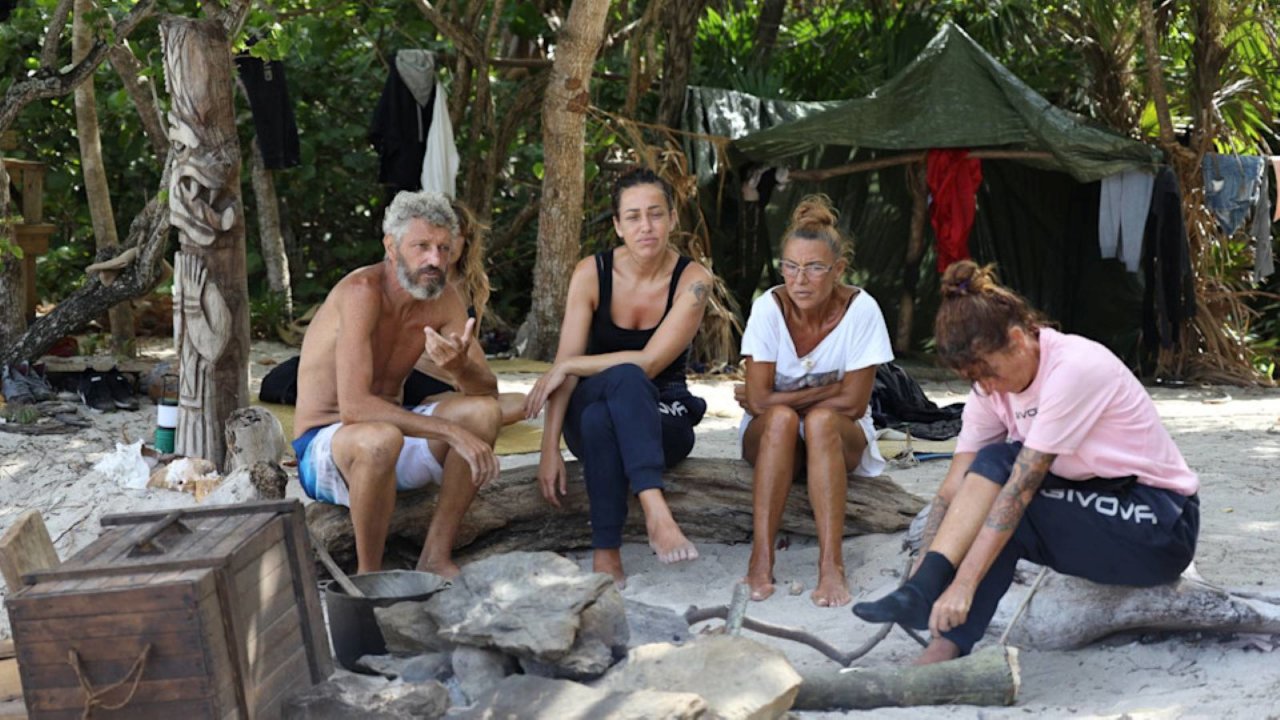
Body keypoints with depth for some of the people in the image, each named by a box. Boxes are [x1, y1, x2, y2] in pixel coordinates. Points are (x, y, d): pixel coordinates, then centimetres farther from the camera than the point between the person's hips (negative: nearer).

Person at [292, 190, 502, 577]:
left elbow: (488, 390, -6)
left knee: (484, 411, -14)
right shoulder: (362, 291, -24)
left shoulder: (443, 301, -3)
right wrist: (453, 432, -36)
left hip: (391, 429, 7)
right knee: (381, 438, -39)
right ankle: (368, 574, -18)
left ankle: (436, 555, -9)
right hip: (321, 450, -7)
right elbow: (354, 407, -34)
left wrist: (459, 367, -30)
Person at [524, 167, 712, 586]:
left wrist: (566, 367, -17)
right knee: (624, 377, -37)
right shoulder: (592, 273, -7)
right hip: (590, 407, 1)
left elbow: (650, 362, -19)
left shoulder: (692, 280, -11)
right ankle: (655, 510, -49)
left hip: (663, 421, -1)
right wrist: (549, 448, -21)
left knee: (600, 418, -37)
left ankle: (606, 553, -40)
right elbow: (565, 366, -12)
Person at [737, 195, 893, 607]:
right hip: (771, 438, 0)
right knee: (782, 418, -34)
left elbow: (853, 403, -16)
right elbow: (758, 401, -17)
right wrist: (828, 390, -17)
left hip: (840, 439, 0)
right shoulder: (769, 308, -15)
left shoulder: (860, 309, -16)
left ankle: (832, 564, -41)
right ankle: (760, 558, -37)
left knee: (822, 420, -35)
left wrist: (785, 398, -13)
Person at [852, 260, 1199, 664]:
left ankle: (948, 647, -23)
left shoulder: (1074, 368, -26)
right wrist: (926, 570, -20)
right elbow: (955, 487, -8)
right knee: (994, 463, -20)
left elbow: (1022, 487, -31)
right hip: (1087, 509, 7)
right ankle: (922, 593, -25)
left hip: (1161, 525, -6)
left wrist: (964, 585, -34)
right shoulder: (993, 386, -4)